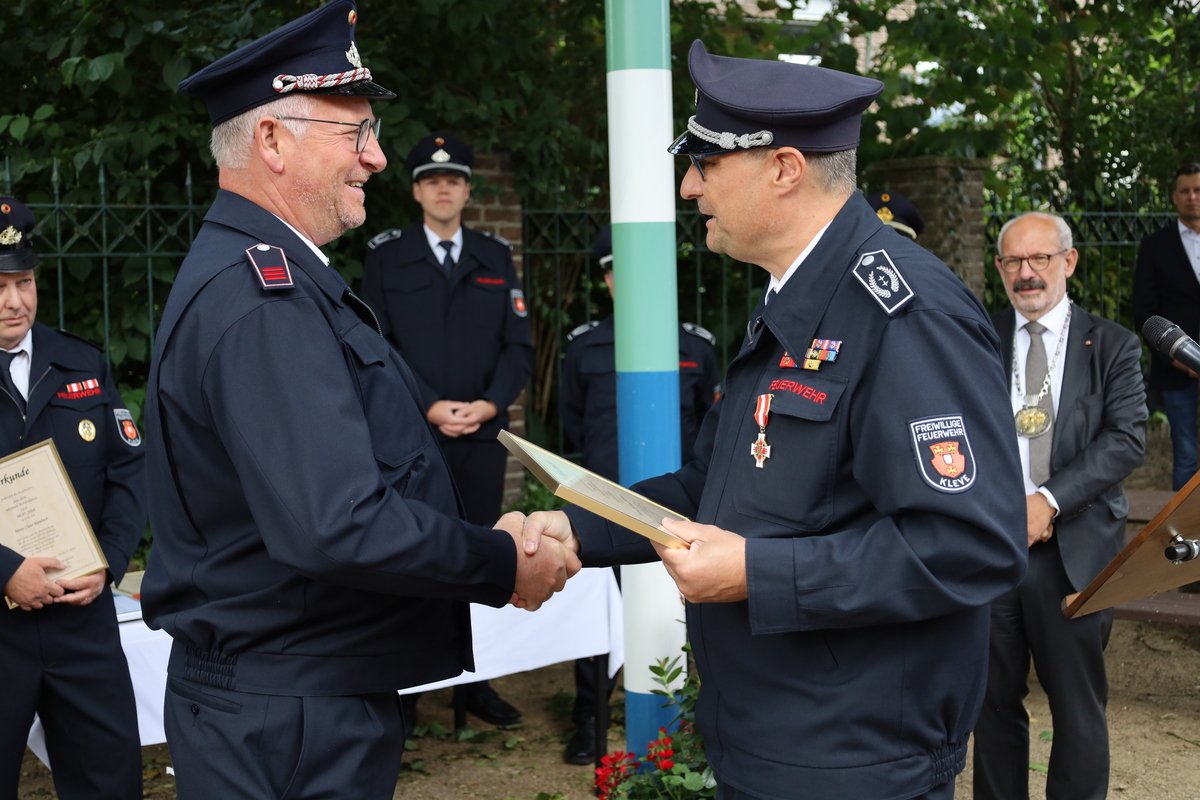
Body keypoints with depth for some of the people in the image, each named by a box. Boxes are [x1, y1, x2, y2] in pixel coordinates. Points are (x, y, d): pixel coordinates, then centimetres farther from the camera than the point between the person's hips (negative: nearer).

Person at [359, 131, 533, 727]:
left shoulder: (496, 257, 12)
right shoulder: (385, 256, 4)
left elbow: (518, 343, 8)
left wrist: (490, 404, -9)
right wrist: (432, 407, -13)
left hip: (484, 434, 3)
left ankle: (476, 683, 17)